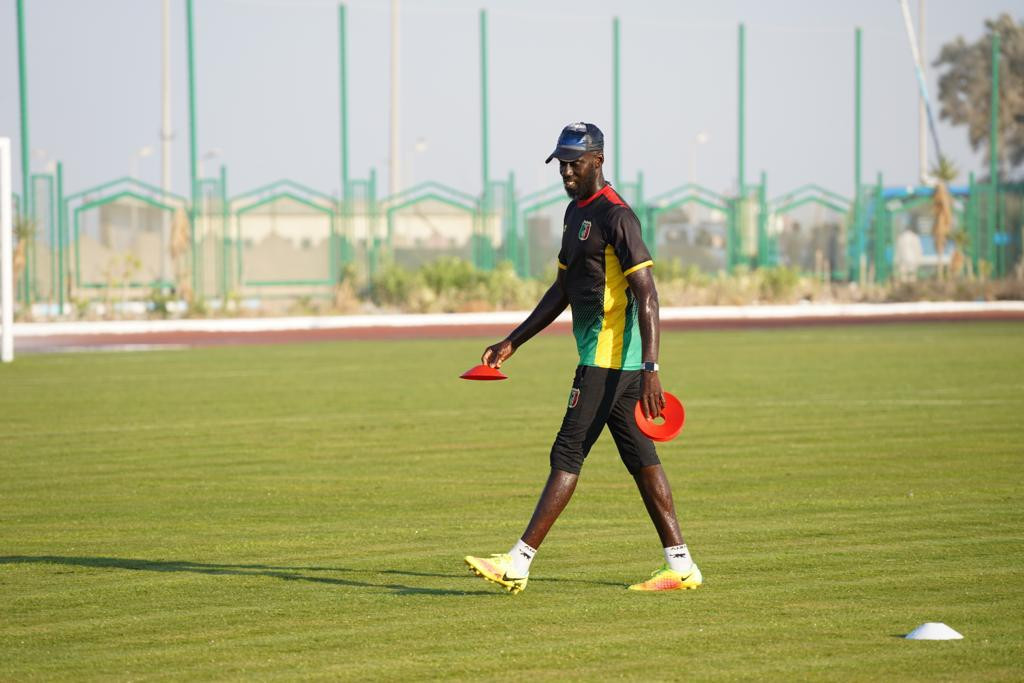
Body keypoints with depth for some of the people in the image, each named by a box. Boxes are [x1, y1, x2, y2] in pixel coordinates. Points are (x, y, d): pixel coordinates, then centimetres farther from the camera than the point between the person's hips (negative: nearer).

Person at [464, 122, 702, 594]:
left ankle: (518, 563, -10)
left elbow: (647, 295, -21)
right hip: (600, 357, 10)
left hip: (610, 357, -10)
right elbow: (562, 290, 25)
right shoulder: (576, 211, 16)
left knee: (567, 455, -9)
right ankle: (680, 566, 13)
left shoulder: (615, 216, -15)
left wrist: (651, 369, -28)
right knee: (639, 457, 10)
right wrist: (512, 343, 22)